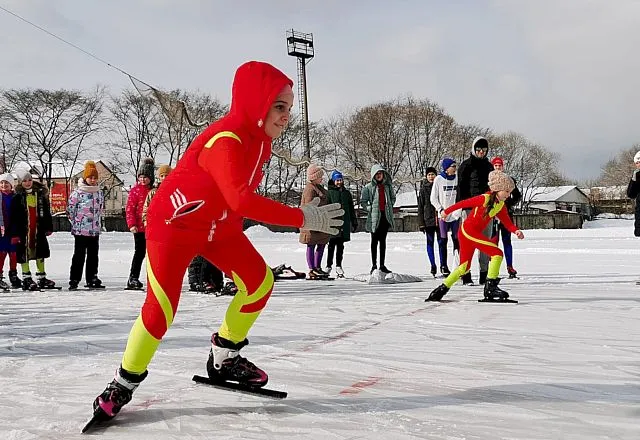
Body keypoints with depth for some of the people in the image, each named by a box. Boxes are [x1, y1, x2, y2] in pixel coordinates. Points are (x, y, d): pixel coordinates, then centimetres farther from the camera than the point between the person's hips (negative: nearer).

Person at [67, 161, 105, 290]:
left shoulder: (100, 192, 9)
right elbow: (70, 209, -4)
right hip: (80, 231, -5)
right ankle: (74, 280, 5)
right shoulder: (77, 193, -8)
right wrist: (75, 223, -2)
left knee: (93, 255, 11)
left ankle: (92, 279, 19)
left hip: (95, 230, 5)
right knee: (79, 255, -1)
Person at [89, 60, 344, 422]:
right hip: (174, 226, -8)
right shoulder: (225, 139, -33)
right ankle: (124, 385, 12)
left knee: (260, 281, -5)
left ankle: (224, 358, 14)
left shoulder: (261, 139, -4)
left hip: (220, 226, 8)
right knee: (161, 309, -11)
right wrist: (303, 218, -40)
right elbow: (242, 200, -44)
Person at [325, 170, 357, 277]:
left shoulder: (347, 193, 14)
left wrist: (354, 222, 18)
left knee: (340, 245, 7)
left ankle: (338, 266, 14)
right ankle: (329, 266, 9)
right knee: (332, 245, 0)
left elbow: (351, 209, 19)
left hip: (344, 223, 4)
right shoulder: (329, 193, 0)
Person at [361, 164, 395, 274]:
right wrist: (371, 209, -10)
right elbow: (363, 202, 0)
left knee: (383, 241, 9)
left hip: (386, 216, 4)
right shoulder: (368, 187, -3)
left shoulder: (387, 186, 8)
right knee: (374, 241, 2)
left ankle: (382, 265, 15)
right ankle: (374, 265, 6)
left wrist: (389, 206, 8)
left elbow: (393, 198, 21)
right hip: (374, 217, -3)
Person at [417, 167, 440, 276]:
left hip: (439, 219, 0)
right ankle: (433, 266, 11)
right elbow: (420, 206, 4)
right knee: (430, 243, 4)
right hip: (428, 219, 0)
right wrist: (421, 223, -1)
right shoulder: (423, 189, 4)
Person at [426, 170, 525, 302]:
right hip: (467, 230, -9)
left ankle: (442, 289, 25)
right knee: (497, 253, -17)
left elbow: (507, 223, 2)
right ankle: (490, 287, -15)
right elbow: (463, 203, -10)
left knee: (465, 266, 16)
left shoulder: (501, 205, 6)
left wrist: (516, 231, -18)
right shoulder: (484, 199, -17)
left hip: (476, 233, 9)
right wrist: (447, 211, 0)